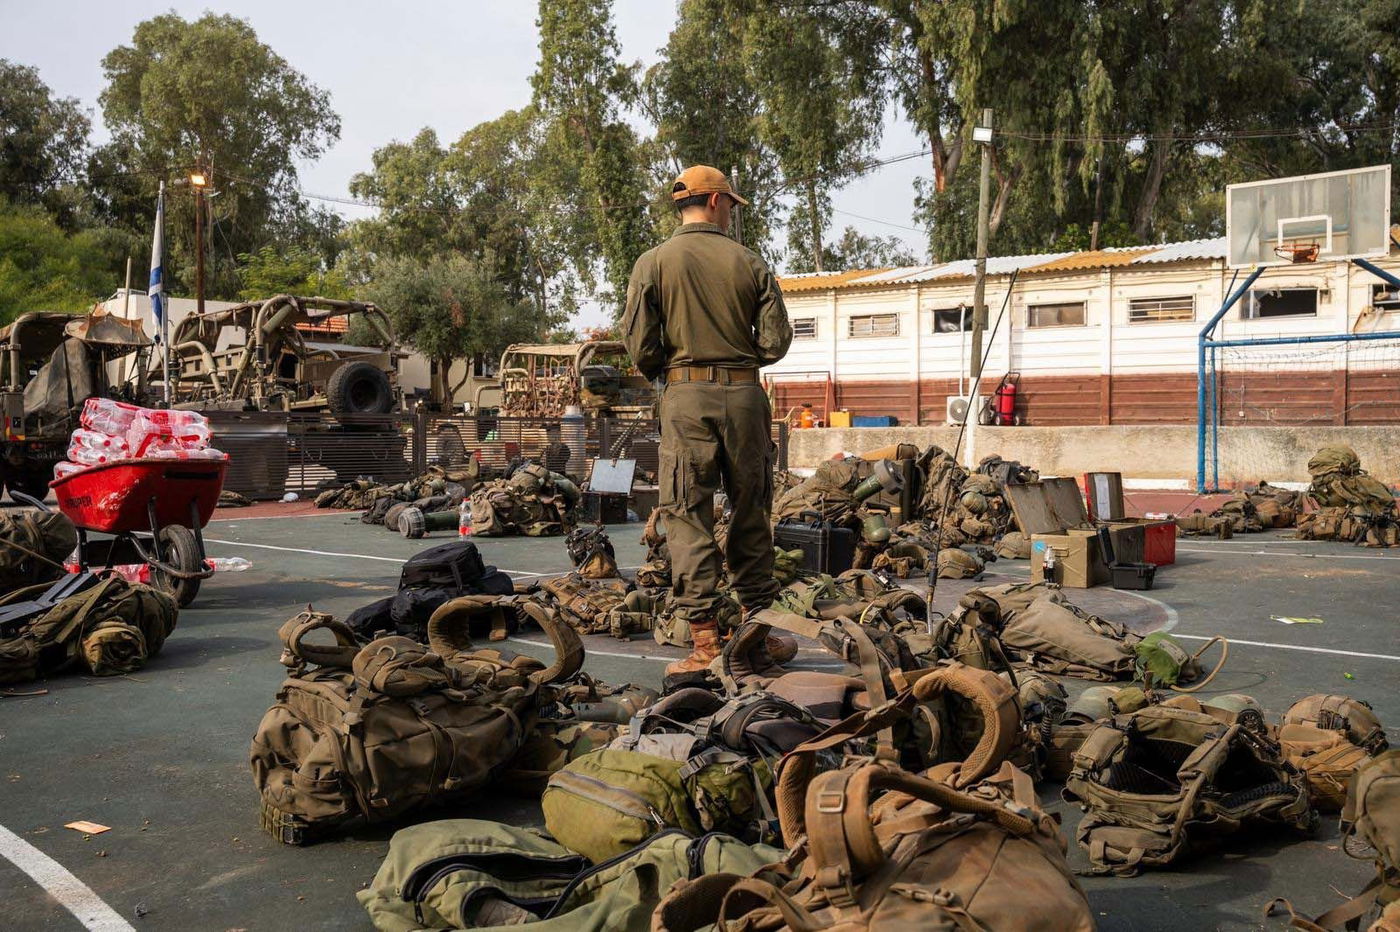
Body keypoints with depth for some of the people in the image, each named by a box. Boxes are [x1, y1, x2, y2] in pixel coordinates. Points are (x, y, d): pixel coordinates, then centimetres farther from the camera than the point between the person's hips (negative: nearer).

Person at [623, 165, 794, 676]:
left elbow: (641, 347, -4)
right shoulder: (750, 263, 4)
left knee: (688, 516, 0)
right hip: (745, 393, 2)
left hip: (686, 396, -2)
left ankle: (705, 641, -3)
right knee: (750, 510, 13)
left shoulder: (653, 263, 1)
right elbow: (776, 342, -1)